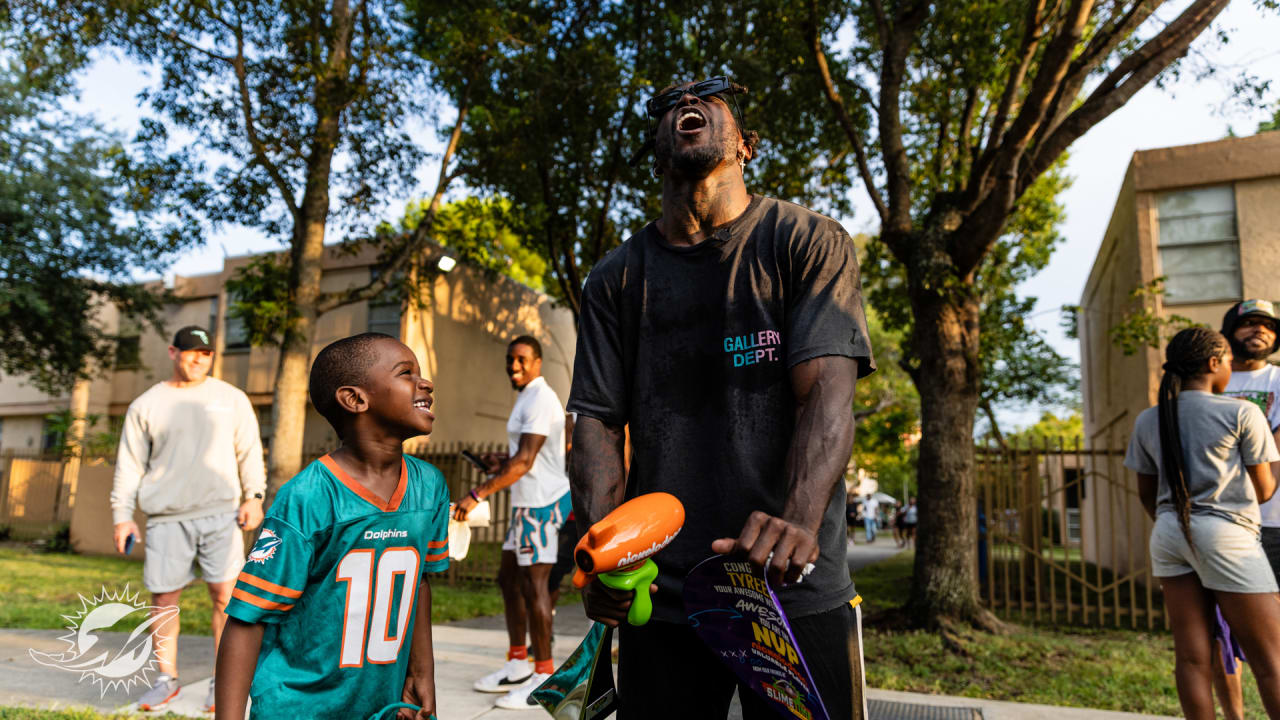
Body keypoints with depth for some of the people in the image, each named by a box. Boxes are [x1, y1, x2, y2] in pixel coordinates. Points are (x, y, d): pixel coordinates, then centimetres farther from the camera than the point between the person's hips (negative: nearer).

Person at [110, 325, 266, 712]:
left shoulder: (232, 399, 9)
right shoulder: (146, 405, 9)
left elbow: (249, 452, 9)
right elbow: (129, 465, 10)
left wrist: (254, 497, 0)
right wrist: (122, 514, 5)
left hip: (221, 514, -1)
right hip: (166, 519, 1)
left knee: (225, 594, -5)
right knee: (163, 597, 4)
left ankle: (224, 680, 7)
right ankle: (167, 678, 21)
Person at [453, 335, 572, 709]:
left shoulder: (539, 400, -16)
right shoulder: (529, 398, 16)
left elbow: (524, 461, -25)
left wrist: (478, 493, -27)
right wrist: (503, 465, 12)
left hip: (541, 503, -11)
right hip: (531, 501, 11)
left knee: (534, 585, -7)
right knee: (509, 578, 14)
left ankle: (544, 676, 2)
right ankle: (518, 666, 23)